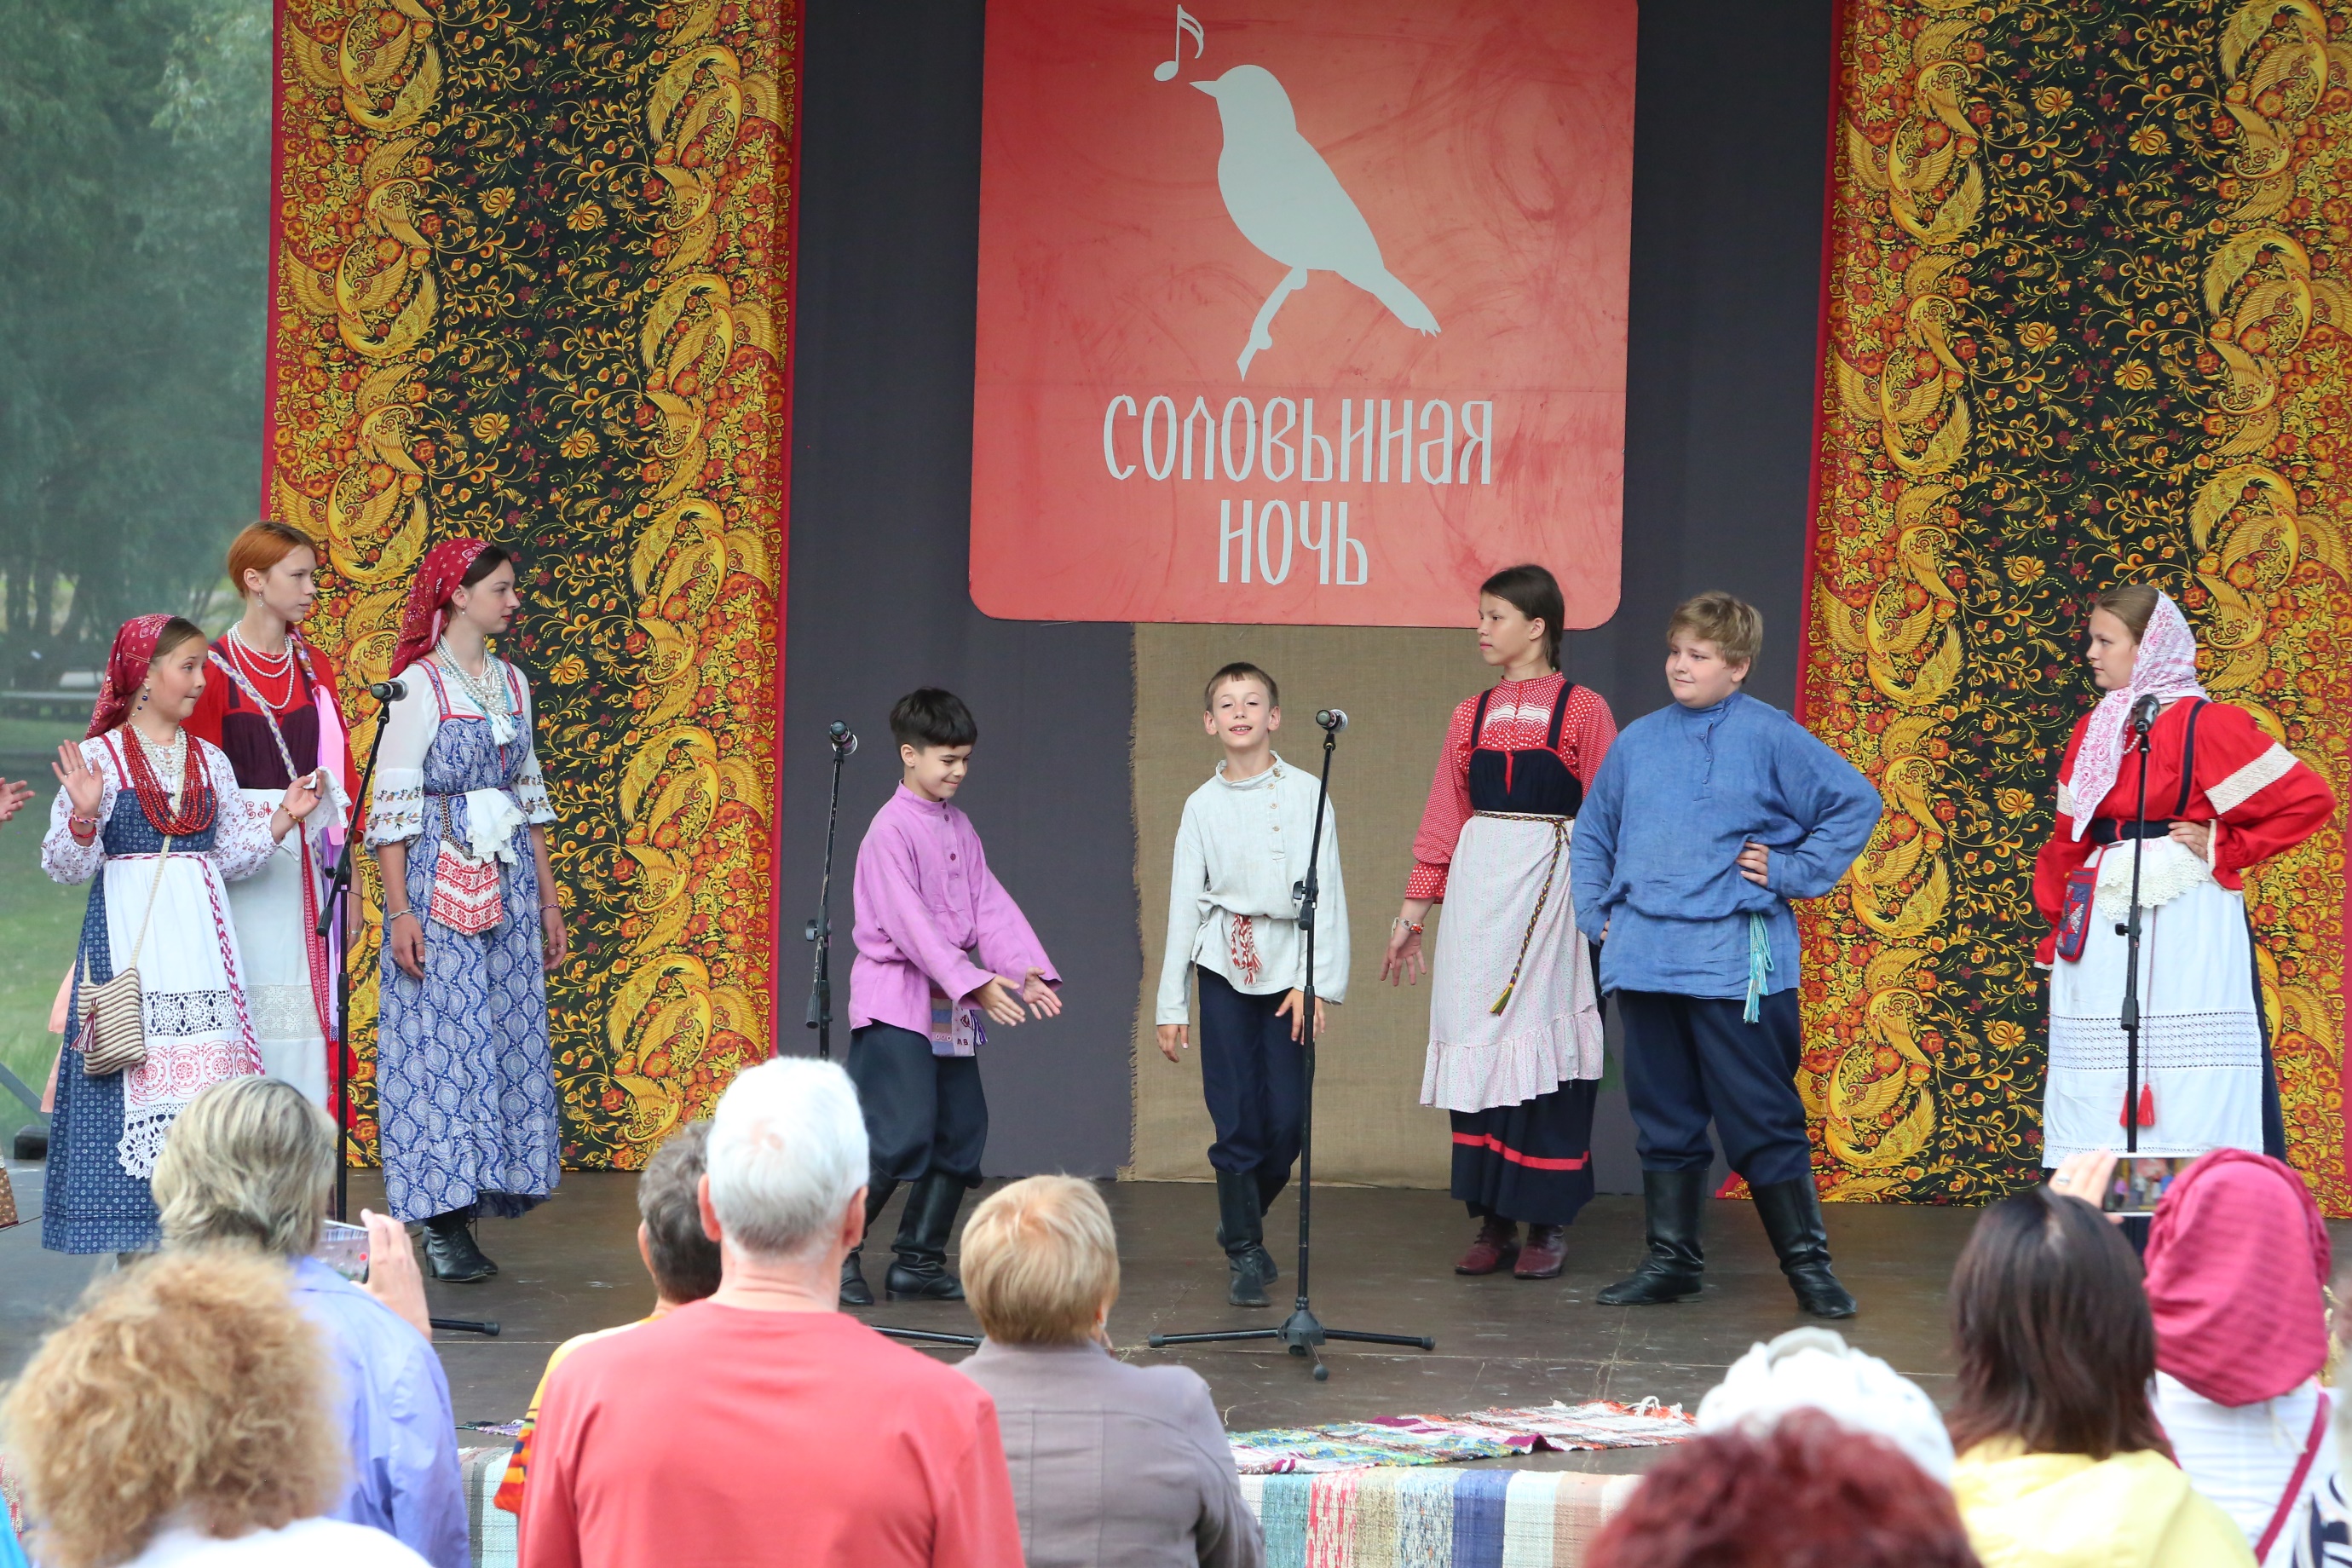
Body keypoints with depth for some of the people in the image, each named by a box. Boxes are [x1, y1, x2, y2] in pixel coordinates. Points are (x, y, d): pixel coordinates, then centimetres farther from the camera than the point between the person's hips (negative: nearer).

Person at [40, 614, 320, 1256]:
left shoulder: (209, 761, 13)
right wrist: (83, 815, -23)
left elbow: (233, 853, 15)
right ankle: (136, 1244, 0)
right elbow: (65, 863, -5)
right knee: (136, 1063, -5)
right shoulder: (98, 757, -2)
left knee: (205, 1066, -1)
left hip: (199, 937, 4)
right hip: (128, 934, -4)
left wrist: (282, 818, 2)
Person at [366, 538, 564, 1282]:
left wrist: (548, 898, 15)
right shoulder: (420, 685, -7)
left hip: (508, 880, 7)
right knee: (443, 1040, -7)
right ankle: (442, 1225, -4)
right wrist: (399, 911, -16)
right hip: (438, 880, -7)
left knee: (507, 1037, 3)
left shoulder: (511, 683, 13)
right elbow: (392, 806, -10)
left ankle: (472, 1200, 9)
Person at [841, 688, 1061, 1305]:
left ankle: (919, 1262, 13)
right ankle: (837, 1254, -4)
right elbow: (909, 922, -20)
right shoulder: (892, 828, -12)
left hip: (948, 1004, 9)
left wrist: (1027, 970, -7)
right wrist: (975, 983, -26)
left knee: (962, 1134, 6)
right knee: (903, 1135, -15)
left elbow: (990, 903, 8)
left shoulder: (958, 826, 13)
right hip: (896, 1000, -9)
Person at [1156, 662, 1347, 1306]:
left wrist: (1317, 982, -10)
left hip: (1290, 966, -1)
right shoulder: (1203, 805, 6)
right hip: (1224, 968, 1)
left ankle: (1243, 1223, 22)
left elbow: (1325, 890, -2)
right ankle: (1245, 1254, 6)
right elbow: (1184, 902, 9)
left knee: (1287, 1118, -3)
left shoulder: (1306, 794, 0)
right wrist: (1171, 1004, 7)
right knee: (1236, 1118, -3)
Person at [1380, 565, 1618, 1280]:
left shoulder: (1583, 712, 0)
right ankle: (1492, 1221, 8)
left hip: (1550, 890, -4)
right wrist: (1413, 911, 13)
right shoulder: (1471, 717, 13)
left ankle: (1547, 1226, 3)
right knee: (1477, 1047, 2)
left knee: (1544, 1051, -4)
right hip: (1477, 886, 4)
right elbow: (1443, 822, 15)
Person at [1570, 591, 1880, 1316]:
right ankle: (1671, 1258, 19)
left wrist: (1793, 872, -3)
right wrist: (1597, 914, 11)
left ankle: (1808, 1263, 4)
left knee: (1762, 1120, -3)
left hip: (1734, 963, -5)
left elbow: (1856, 802, 0)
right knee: (1664, 1120, 11)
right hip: (1643, 958, 5)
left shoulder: (1770, 737, -3)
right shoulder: (1638, 741, 11)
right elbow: (1593, 834, 22)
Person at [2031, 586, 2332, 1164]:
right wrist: (2058, 921, 9)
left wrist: (2220, 848, -7)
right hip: (2102, 933, 6)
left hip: (2187, 932, -6)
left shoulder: (2207, 726, -6)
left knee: (2191, 1090, -8)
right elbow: (2067, 839, 18)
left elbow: (2309, 800, -8)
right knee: (2099, 1086, 4)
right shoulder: (2092, 731, 14)